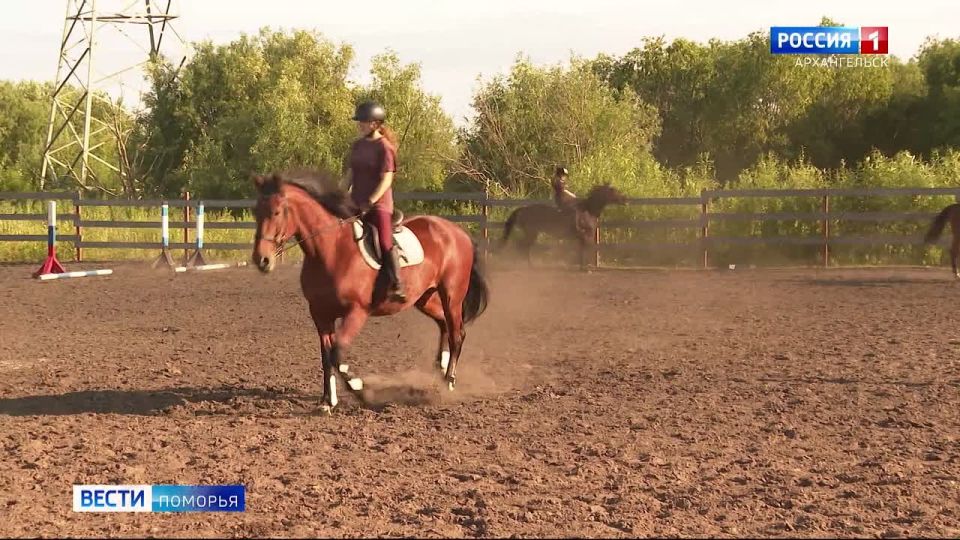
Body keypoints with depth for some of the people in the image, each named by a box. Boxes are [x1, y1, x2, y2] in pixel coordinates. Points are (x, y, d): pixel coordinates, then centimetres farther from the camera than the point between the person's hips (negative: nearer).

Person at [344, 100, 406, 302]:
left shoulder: (384, 147, -10)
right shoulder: (357, 146, 12)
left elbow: (386, 180, -15)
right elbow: (350, 173, 16)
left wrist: (370, 202, -22)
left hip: (379, 204, -8)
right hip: (357, 204, 8)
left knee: (386, 243, -18)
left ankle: (396, 285, -14)